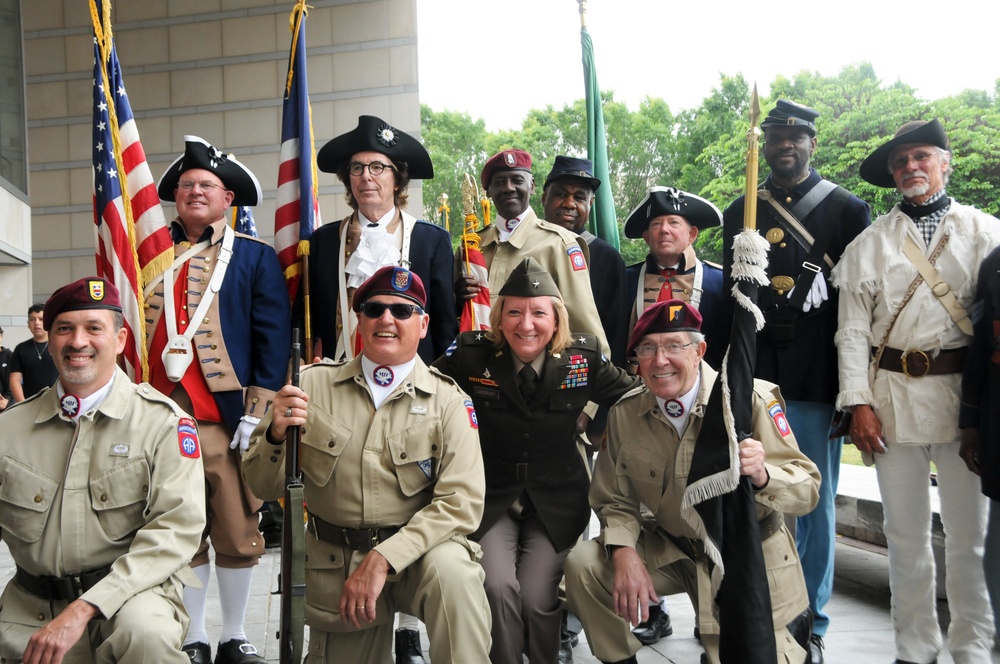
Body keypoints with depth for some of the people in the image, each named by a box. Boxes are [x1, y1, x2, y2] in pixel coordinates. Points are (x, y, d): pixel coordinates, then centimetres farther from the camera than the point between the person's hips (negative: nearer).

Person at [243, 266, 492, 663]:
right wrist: (276, 434, -21)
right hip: (333, 566, 3)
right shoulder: (314, 384, -1)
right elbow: (262, 488, 1)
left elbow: (462, 502, -15)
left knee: (451, 569, -31)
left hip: (415, 550, -2)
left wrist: (383, 558, -26)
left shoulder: (447, 400, -6)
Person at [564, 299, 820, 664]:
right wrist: (624, 553, -19)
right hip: (672, 549, 3)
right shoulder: (625, 413, -8)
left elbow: (806, 489, -20)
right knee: (583, 565, -15)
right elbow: (615, 500, 0)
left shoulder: (750, 400, -19)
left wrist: (762, 475, -42)